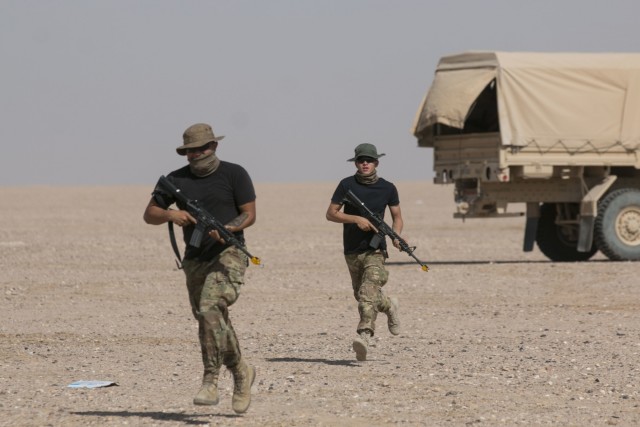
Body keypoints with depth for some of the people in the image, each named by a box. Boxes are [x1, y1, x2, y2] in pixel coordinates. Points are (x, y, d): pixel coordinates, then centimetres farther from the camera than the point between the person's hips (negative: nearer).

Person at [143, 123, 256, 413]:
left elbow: (249, 214, -2)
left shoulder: (234, 174, 0)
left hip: (228, 254, -5)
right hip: (195, 260, 5)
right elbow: (149, 214, 8)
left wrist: (226, 229, -20)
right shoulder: (176, 180, 9)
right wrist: (170, 215, -13)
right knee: (215, 324, 7)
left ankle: (210, 381, -22)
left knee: (210, 309, -25)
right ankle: (241, 372, 27)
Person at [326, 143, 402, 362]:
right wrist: (356, 219, -17)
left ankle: (364, 334, -35)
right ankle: (389, 306, 48)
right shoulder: (347, 185, -2)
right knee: (361, 294, 18)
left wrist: (396, 235, -8)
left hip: (375, 248, -3)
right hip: (352, 250, 3)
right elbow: (331, 214, -3)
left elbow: (397, 216, 12)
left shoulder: (387, 188, 1)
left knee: (368, 292, -23)